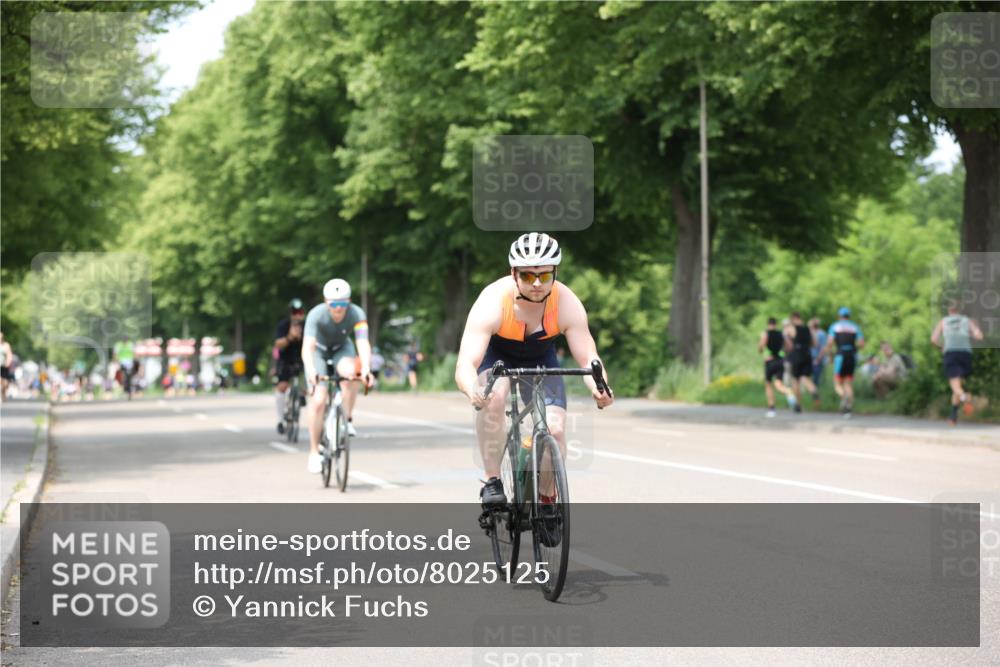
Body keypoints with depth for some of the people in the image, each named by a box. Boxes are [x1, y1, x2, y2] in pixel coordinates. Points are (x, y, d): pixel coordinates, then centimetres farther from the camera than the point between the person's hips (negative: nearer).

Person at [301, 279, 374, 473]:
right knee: (318, 401, -14)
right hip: (319, 350, -1)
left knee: (349, 372, -34)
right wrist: (310, 370, -61)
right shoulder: (316, 315, -33)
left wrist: (366, 369, -58)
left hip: (341, 349, 1)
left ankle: (348, 420, -15)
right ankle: (314, 452, -1)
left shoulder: (357, 315, -29)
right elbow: (307, 346, -42)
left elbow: (363, 343, -40)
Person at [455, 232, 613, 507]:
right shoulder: (492, 301, -36)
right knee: (493, 395, -35)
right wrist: (474, 392, -65)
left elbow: (588, 358, -30)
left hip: (540, 356, 2)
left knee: (555, 430, -16)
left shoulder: (567, 304, -29)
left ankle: (547, 500, 9)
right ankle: (492, 482, -23)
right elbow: (465, 365, -43)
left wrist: (599, 387, -53)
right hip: (495, 354, -2)